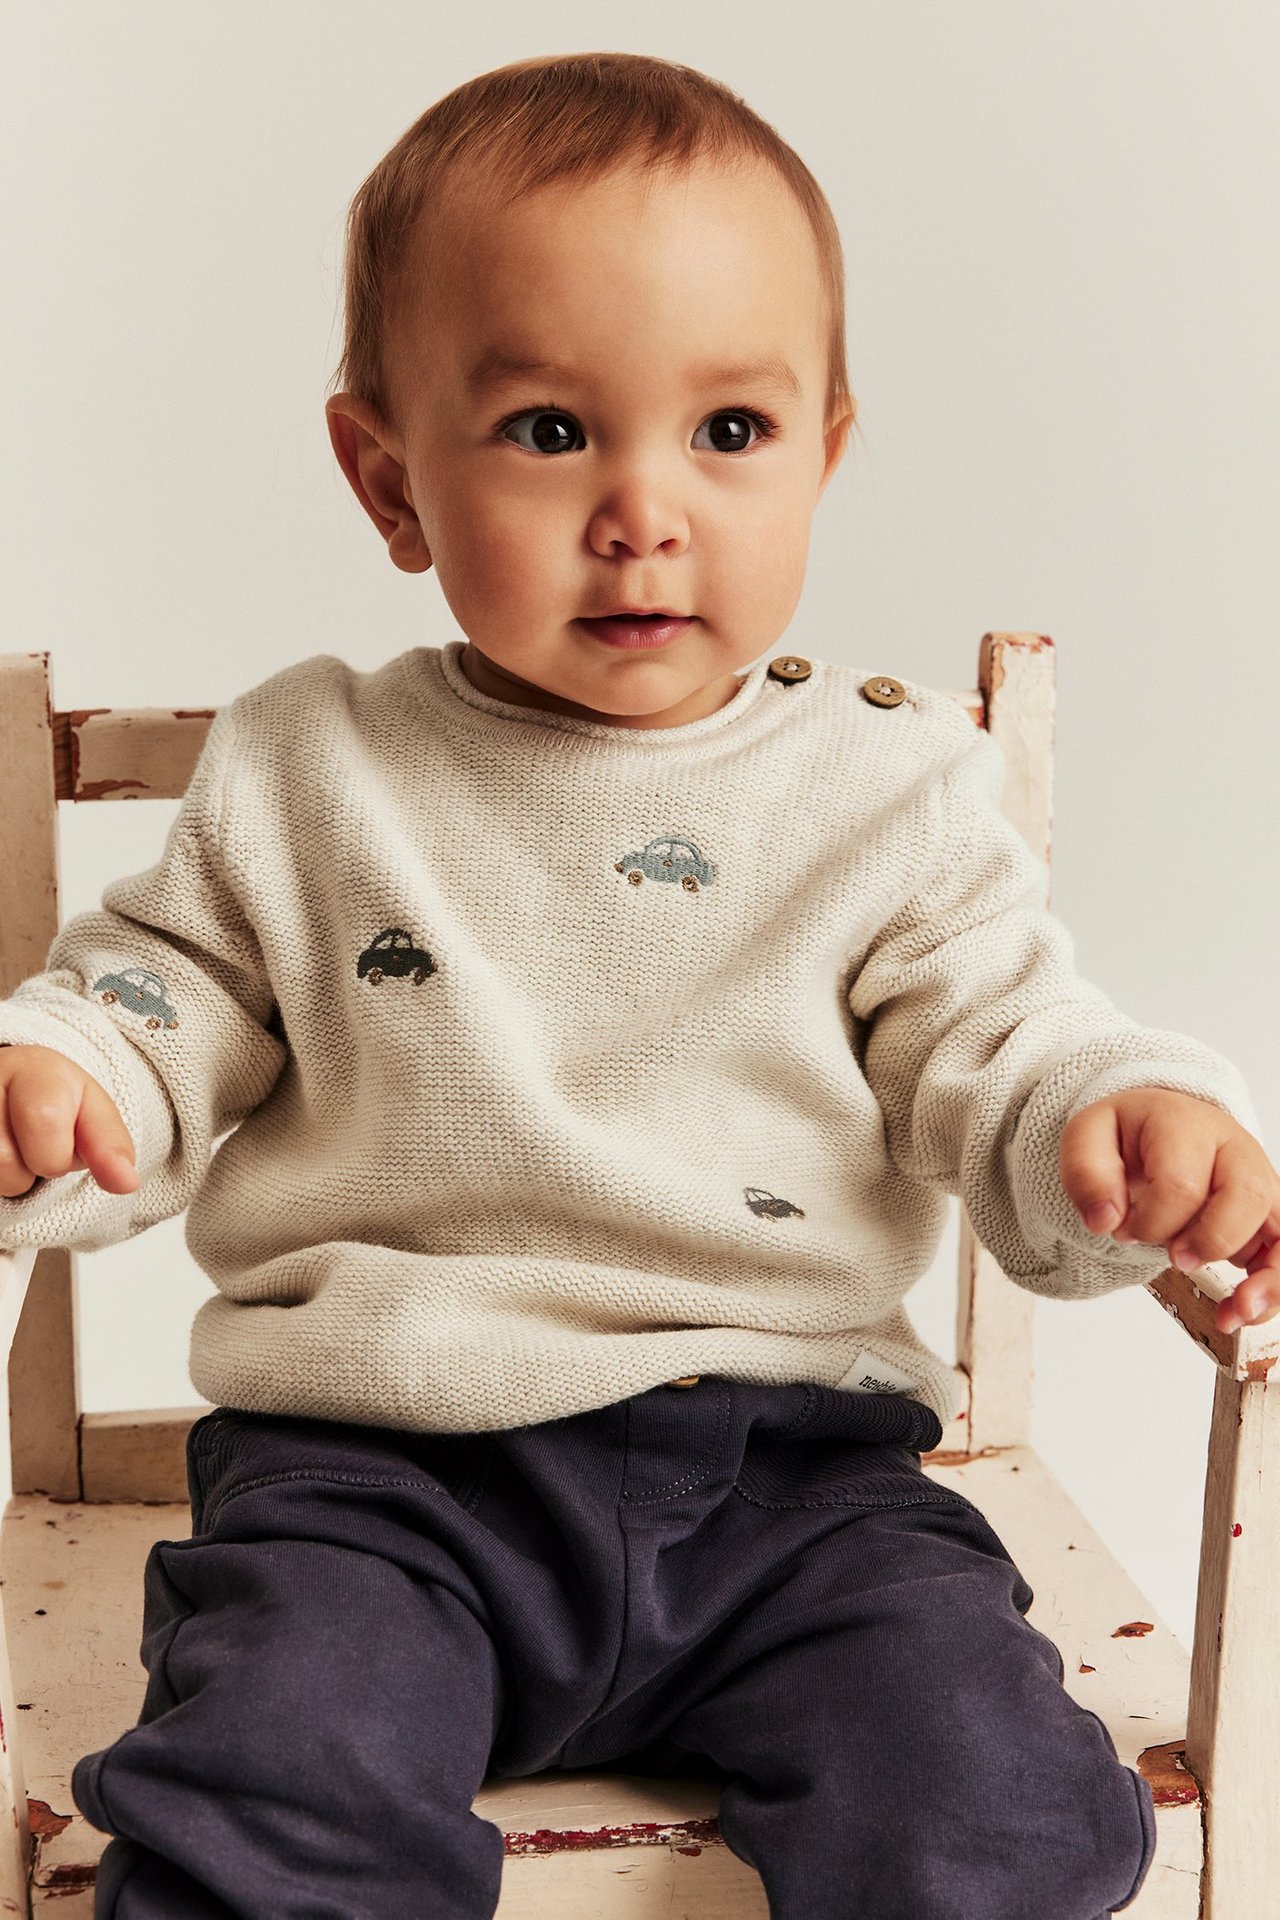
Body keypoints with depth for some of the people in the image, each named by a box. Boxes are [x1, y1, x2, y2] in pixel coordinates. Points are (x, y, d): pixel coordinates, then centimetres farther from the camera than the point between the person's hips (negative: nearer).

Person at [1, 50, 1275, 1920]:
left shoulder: (889, 788, 4)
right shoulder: (302, 776, 5)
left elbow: (1003, 1057, 3)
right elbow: (160, 1011, 11)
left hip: (789, 1468, 1)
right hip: (381, 1473, 0)